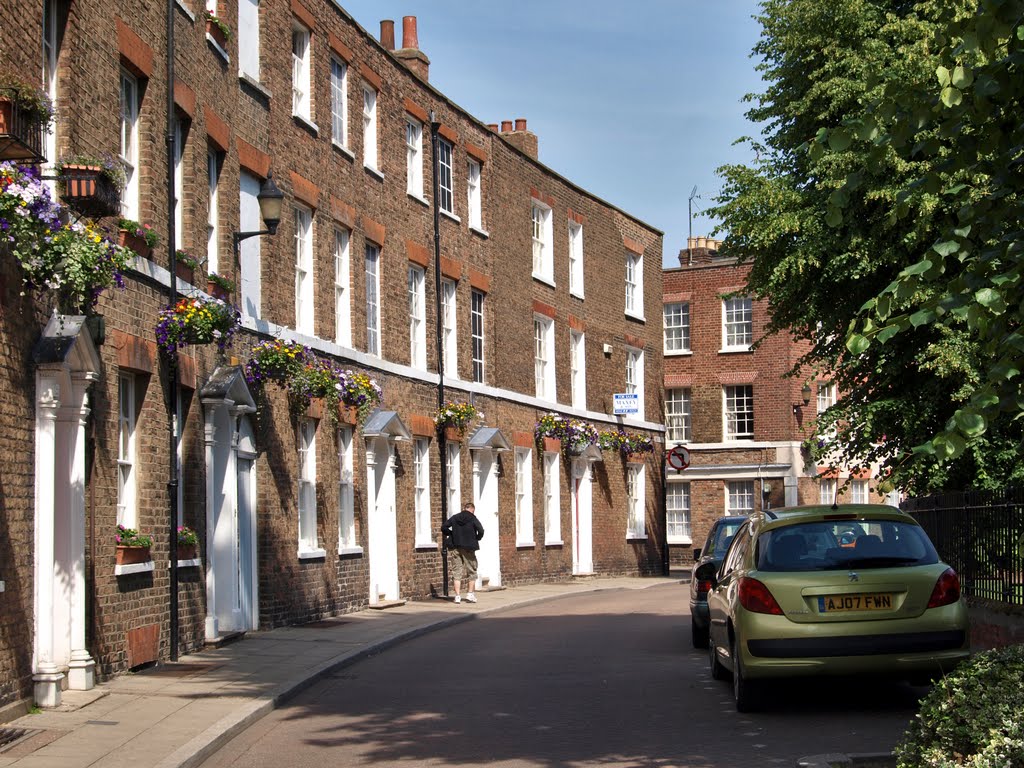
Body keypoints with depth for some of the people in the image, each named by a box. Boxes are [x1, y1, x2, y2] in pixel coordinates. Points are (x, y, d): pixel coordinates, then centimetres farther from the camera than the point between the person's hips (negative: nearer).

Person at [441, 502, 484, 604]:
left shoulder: (455, 517, 5)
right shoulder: (472, 519, -7)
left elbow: (444, 527, 2)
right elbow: (480, 530, -17)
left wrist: (450, 534, 13)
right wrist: (477, 538, 1)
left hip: (456, 547, 4)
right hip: (468, 548, -4)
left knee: (458, 571, 6)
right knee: (471, 571, 10)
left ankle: (457, 596, 2)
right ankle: (470, 594, 7)